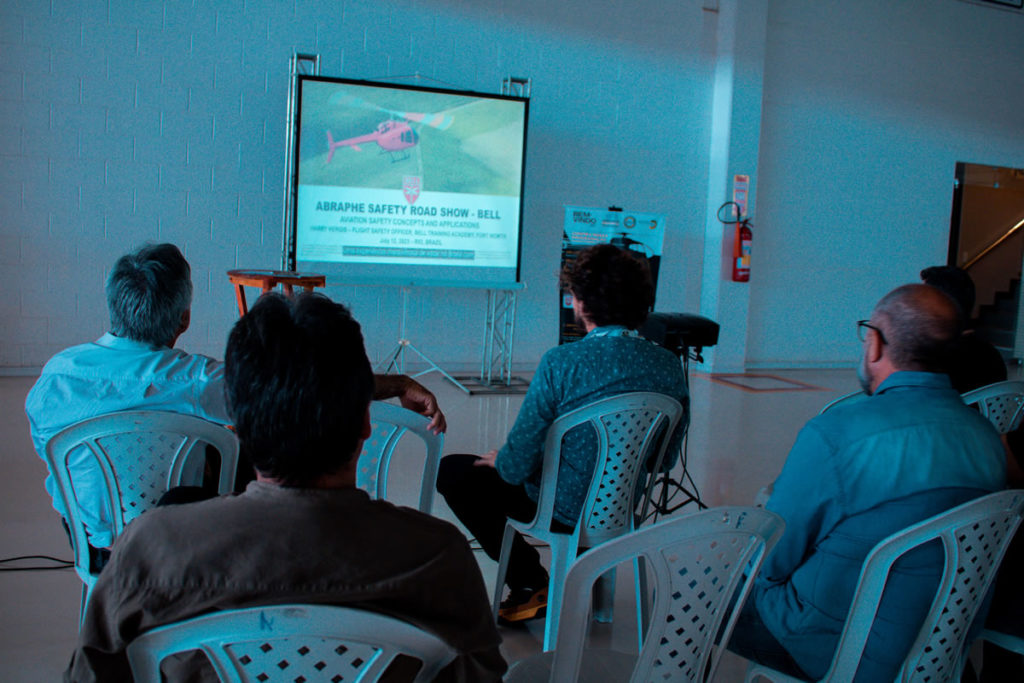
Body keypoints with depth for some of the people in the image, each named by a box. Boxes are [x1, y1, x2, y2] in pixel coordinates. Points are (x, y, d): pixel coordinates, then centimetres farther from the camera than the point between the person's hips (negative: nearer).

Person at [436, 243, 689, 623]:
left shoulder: (562, 362, -25)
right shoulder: (670, 366, -8)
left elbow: (517, 466, -22)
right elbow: (664, 459, 4)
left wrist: (500, 460, 2)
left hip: (564, 508, -7)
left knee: (452, 472, 14)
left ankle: (533, 584, 14)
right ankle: (533, 582, 30)